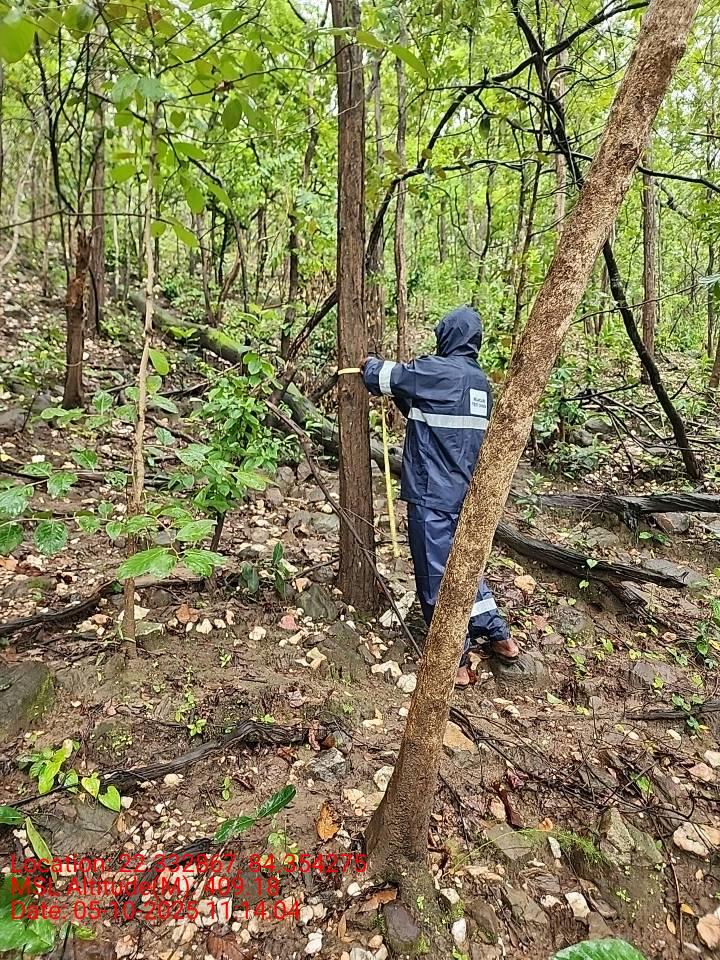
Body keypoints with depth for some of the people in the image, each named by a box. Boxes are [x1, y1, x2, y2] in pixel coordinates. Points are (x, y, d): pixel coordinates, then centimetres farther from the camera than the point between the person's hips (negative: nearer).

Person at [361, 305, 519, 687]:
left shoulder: (437, 371, -12)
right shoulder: (481, 381, 11)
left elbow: (384, 378, -2)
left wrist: (370, 364, 19)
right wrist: (404, 400, 21)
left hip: (433, 494, -8)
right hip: (466, 492, 8)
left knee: (436, 573, 3)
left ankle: (454, 660, 13)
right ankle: (498, 636, 31)